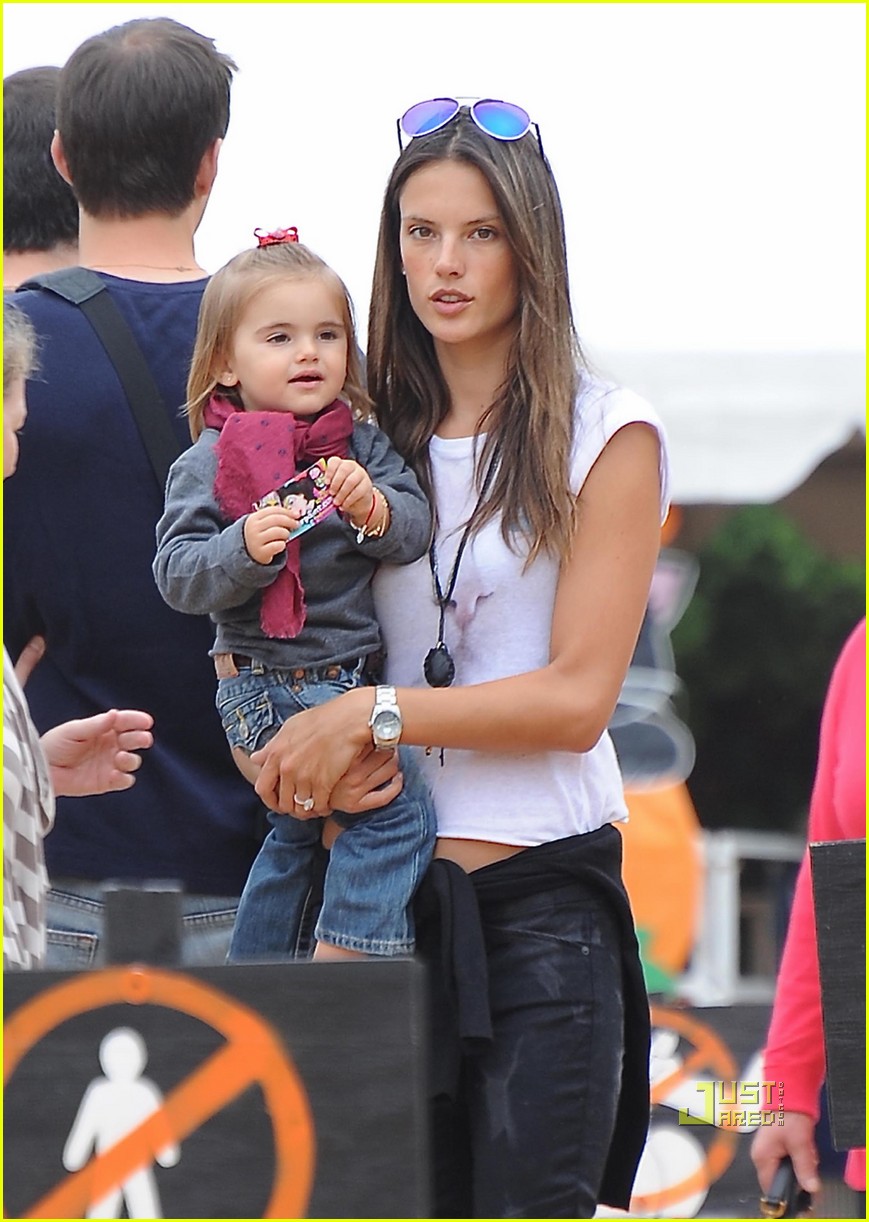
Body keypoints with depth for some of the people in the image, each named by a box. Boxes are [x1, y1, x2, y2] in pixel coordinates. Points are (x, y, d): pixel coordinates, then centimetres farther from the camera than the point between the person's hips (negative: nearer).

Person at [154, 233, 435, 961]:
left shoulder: (363, 444, 7)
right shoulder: (208, 464, -6)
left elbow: (415, 530, -3)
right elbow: (177, 576, -11)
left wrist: (373, 507, -24)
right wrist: (245, 548, -29)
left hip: (348, 676, 7)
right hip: (269, 691, -7)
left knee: (298, 834, 20)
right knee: (397, 809, -15)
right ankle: (344, 970, -10)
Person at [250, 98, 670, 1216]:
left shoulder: (606, 435, 0)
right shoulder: (373, 441, 13)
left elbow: (577, 696, -7)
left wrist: (371, 714, -11)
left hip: (542, 900, -4)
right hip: (390, 888, 4)